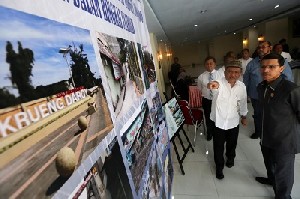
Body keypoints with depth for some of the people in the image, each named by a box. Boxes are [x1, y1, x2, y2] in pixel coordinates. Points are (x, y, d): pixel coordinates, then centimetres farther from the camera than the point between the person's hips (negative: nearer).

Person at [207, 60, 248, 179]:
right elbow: (215, 86, -46)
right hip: (219, 122, -3)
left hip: (233, 122, 4)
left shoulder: (242, 86, -7)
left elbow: (243, 103, 8)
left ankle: (230, 157, 56)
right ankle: (219, 167, 35)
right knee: (218, 147, 11)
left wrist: (243, 117, 19)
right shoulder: (219, 83, -20)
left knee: (232, 144, 25)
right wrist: (213, 85, -70)